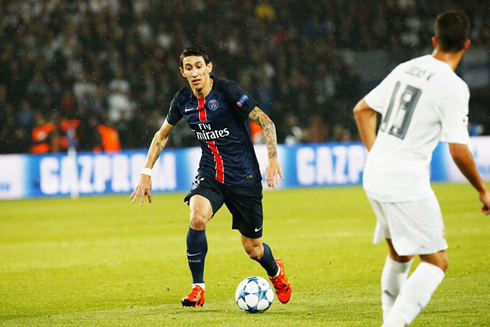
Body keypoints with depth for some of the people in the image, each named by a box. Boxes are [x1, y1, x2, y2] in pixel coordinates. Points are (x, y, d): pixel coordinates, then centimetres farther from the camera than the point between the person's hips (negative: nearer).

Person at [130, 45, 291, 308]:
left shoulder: (227, 92, -17)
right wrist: (146, 173, 9)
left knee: (253, 249, 5)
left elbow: (266, 123, -14)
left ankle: (276, 271, 43)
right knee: (197, 218, -29)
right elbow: (162, 134, 15)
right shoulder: (183, 100, -1)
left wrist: (273, 159, -25)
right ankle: (197, 288, -14)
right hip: (209, 175, 3)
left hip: (243, 176, -3)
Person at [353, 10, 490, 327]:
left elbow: (362, 110, 17)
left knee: (399, 254, 24)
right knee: (437, 262, -2)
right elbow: (459, 151, -16)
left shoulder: (406, 69, 9)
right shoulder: (453, 86, -13)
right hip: (407, 184, -8)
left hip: (374, 178, 8)